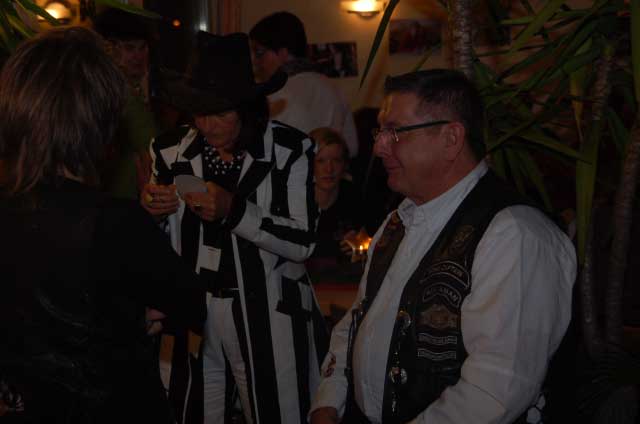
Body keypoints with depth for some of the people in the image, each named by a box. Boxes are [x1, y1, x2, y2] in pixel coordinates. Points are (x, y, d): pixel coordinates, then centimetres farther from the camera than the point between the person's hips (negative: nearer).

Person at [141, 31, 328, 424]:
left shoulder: (290, 149, -10)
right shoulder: (171, 151, 2)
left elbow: (303, 242, -13)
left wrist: (235, 209, -24)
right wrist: (152, 210, -11)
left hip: (266, 318, -3)